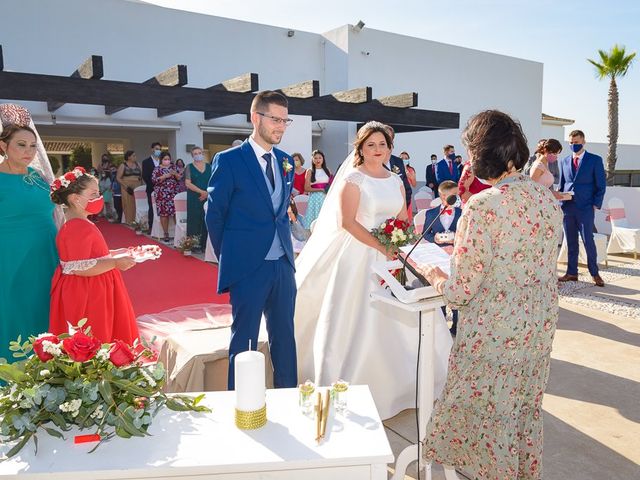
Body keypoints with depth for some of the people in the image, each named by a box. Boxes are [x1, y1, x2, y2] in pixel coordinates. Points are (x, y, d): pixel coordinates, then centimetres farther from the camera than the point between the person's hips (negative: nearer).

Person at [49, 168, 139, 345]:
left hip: (93, 293, 11)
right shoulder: (78, 229, -22)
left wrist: (112, 254, 13)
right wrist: (115, 263, -26)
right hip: (86, 297, -11)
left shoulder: (81, 225, 12)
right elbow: (79, 268, -27)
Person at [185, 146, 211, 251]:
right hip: (194, 198, -2)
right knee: (194, 220, -3)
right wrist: (201, 191, -14)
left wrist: (208, 192, -9)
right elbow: (188, 183, -6)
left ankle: (205, 244, 4)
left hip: (208, 198, 2)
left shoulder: (209, 166, 10)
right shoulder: (189, 167, 4)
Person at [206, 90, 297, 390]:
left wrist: (285, 246, 12)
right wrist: (228, 259, 2)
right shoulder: (229, 160, -8)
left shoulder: (286, 161, 9)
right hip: (248, 267, -5)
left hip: (283, 264, 6)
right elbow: (214, 214, -3)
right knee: (244, 340, 7)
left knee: (285, 337, 15)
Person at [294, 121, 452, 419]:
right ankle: (348, 386, 12)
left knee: (397, 320, 8)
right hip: (359, 256, -6)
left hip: (391, 257, 6)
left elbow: (403, 221, 14)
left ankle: (397, 382, 25)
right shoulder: (353, 179, -5)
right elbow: (347, 222, -15)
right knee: (357, 322, -2)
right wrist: (383, 248, -20)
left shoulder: (396, 181, 12)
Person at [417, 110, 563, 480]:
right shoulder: (548, 198, -2)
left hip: (494, 334, -7)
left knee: (488, 417, 14)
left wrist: (433, 276, 0)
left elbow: (461, 290, -20)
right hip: (540, 327, 8)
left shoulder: (483, 206, -24)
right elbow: (543, 266, 11)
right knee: (527, 412, 26)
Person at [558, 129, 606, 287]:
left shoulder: (595, 160, 2)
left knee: (588, 241, -3)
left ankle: (595, 273, 12)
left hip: (585, 208, -4)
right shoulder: (565, 161, 12)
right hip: (567, 207, 4)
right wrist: (559, 201, 3)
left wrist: (596, 204, -7)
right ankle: (571, 273, 15)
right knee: (571, 242, 8)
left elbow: (601, 185, 1)